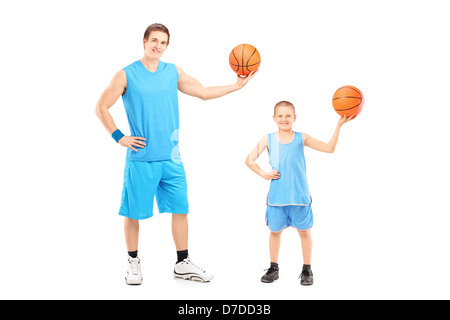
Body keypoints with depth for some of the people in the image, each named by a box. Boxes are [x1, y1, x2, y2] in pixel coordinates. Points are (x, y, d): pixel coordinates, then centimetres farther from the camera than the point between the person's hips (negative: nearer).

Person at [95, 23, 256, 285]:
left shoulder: (174, 72, 9)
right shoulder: (127, 75, -3)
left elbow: (204, 92, 17)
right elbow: (101, 108, 0)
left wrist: (237, 86, 12)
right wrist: (119, 137, -6)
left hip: (171, 157, 4)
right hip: (141, 158, -4)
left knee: (180, 209, 6)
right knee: (134, 213, 3)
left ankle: (183, 264, 18)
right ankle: (134, 263, 22)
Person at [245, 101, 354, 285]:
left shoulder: (302, 139, 0)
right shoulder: (268, 140, 2)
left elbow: (329, 148, -4)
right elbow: (249, 160, 5)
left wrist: (339, 125, -11)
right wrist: (263, 174, -6)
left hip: (300, 195, -1)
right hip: (276, 196, 1)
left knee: (304, 231, 7)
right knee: (275, 230, 11)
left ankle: (307, 270, 22)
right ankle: (273, 268, 27)